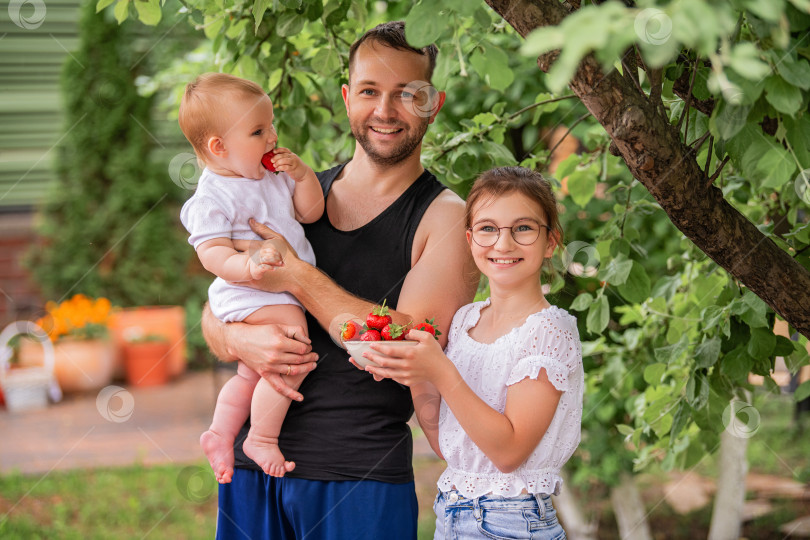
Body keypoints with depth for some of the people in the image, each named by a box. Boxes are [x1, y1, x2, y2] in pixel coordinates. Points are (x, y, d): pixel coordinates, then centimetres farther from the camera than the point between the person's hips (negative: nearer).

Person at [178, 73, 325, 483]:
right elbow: (212, 253, -24)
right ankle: (262, 439, -9)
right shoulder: (212, 198, -16)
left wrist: (301, 174, 0)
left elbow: (311, 212, 16)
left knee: (251, 375, 21)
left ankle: (220, 434, 36)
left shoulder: (273, 176, 11)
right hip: (250, 297, -9)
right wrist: (249, 265, -41)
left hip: (286, 290, 9)